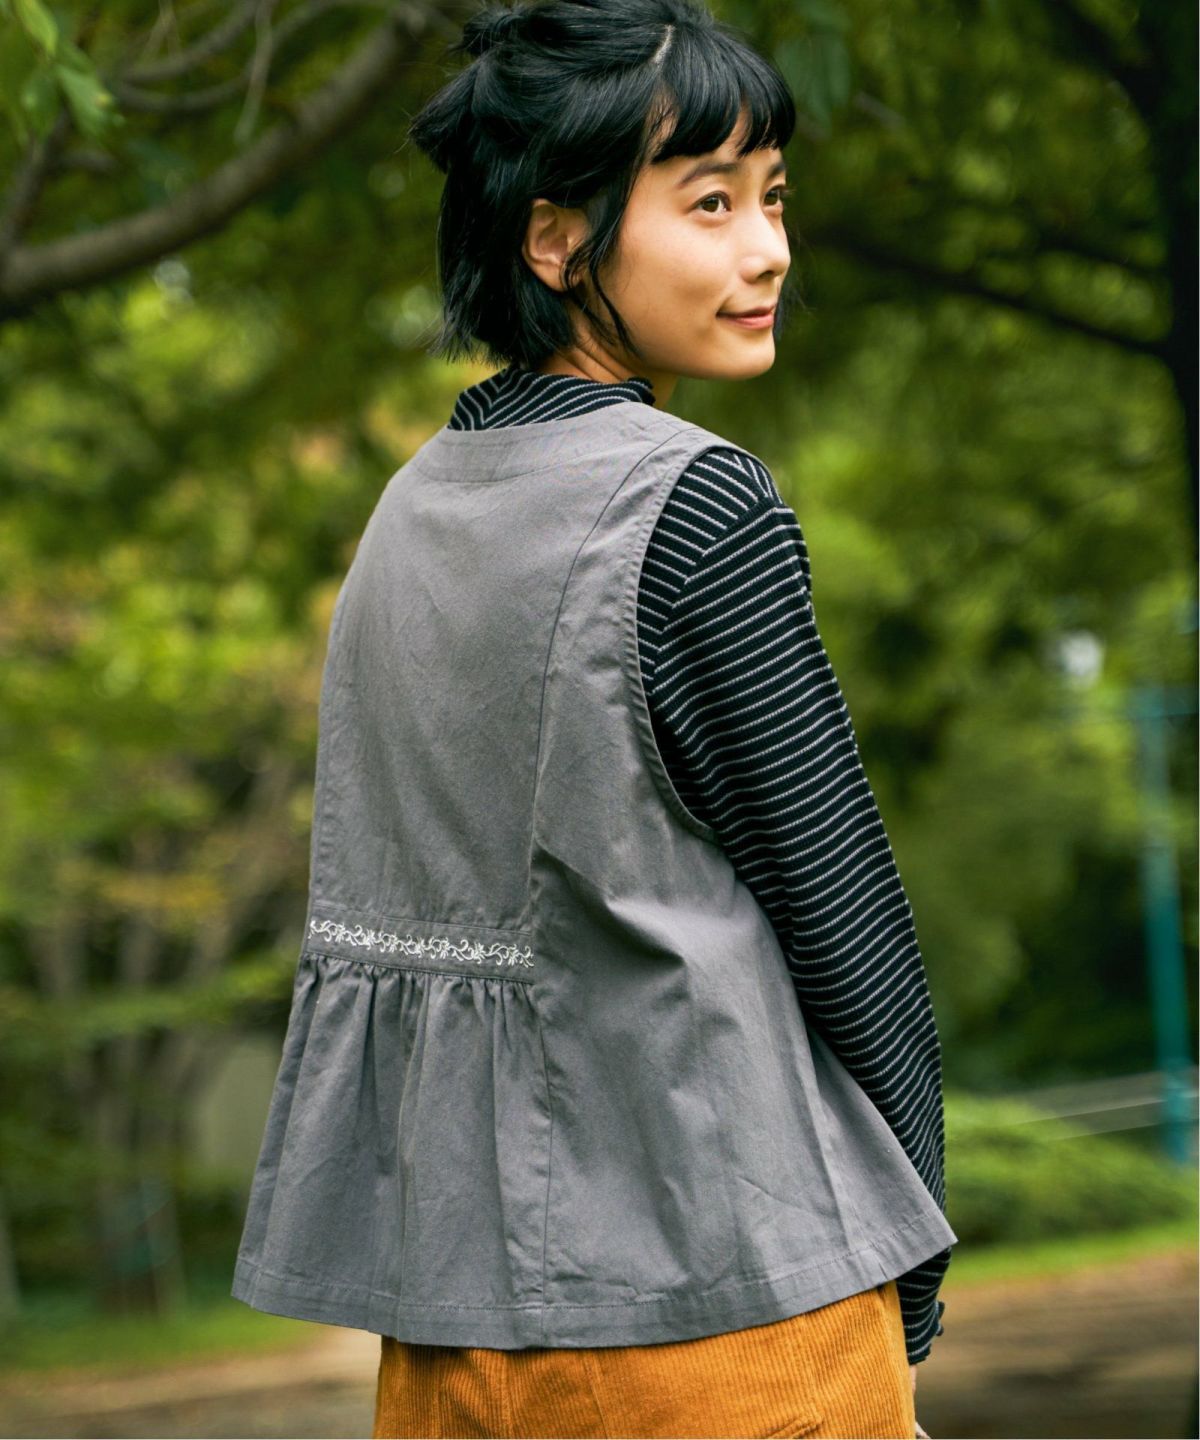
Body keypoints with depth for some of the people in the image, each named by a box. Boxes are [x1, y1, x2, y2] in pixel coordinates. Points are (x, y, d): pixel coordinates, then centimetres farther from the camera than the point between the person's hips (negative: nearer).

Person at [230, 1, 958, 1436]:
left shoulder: (410, 504, 9)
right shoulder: (698, 504, -12)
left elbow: (393, 898, 12)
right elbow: (837, 898, -10)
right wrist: (912, 1274, 1)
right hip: (718, 1286, -7)